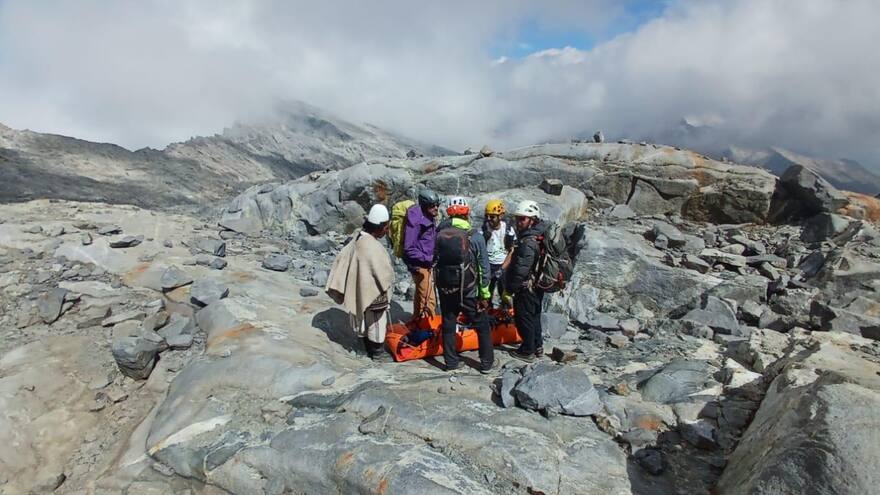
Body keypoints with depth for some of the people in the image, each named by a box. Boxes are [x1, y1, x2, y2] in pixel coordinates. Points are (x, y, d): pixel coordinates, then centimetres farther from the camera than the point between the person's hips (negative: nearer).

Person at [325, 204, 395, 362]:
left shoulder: (358, 238, -3)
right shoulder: (372, 247, -31)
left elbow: (342, 258, 6)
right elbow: (384, 273, -28)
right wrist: (388, 282, -5)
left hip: (361, 290, 9)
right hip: (373, 293, -9)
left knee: (366, 320, 24)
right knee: (376, 322, 10)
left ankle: (369, 347, 40)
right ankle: (377, 352, 26)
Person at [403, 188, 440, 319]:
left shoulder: (429, 218, 5)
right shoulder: (416, 221, -22)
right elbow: (409, 249, -23)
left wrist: (432, 257, 4)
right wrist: (427, 258, -24)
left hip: (426, 264, 10)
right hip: (419, 265, -10)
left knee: (420, 295, 25)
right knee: (429, 301, -7)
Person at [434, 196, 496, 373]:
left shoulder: (439, 234, -6)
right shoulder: (476, 237, -12)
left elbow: (436, 262, -2)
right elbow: (484, 268, -9)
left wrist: (440, 284, 9)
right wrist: (485, 294, -1)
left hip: (445, 290, 2)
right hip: (469, 291, -2)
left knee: (448, 325, 17)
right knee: (482, 326, 14)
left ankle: (451, 361, 26)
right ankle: (487, 363, 21)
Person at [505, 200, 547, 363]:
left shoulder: (528, 242, -26)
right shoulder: (540, 235, 7)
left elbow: (521, 270, -27)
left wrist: (511, 287, -16)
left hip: (526, 288, -10)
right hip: (537, 286, 10)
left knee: (524, 318, 4)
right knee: (534, 316, 21)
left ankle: (527, 352, 16)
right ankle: (538, 346, 34)